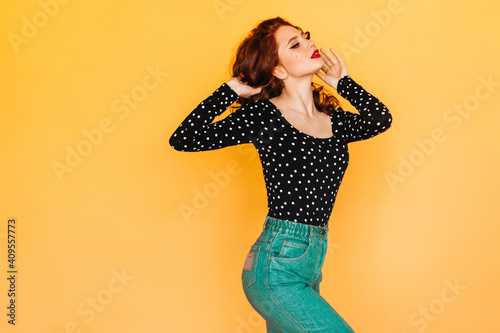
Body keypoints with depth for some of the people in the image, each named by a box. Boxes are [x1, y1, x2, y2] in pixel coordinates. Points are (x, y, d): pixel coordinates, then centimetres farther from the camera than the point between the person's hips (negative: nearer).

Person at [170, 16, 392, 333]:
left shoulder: (333, 119, 9)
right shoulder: (263, 115, -7)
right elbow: (183, 139, -9)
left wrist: (342, 81, 12)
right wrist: (232, 89, -8)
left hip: (312, 264, 7)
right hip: (276, 265, -6)